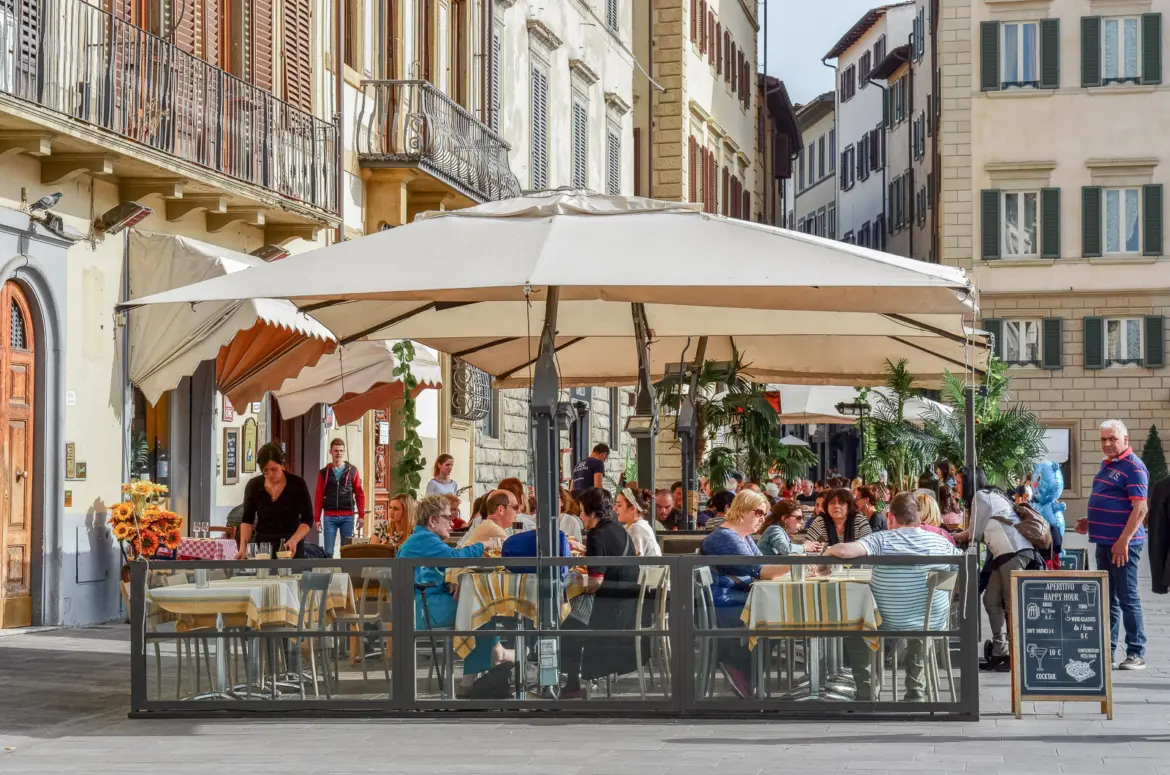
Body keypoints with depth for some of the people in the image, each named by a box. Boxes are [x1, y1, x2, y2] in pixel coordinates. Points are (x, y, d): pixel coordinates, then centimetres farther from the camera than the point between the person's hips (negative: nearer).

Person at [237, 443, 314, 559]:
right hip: (261, 544, 2)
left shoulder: (297, 484, -10)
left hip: (291, 547, -2)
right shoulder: (253, 485, -4)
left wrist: (294, 540, -25)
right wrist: (243, 546, -11)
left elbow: (307, 519, -8)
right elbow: (247, 519, 4)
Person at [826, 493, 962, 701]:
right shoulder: (941, 542, -6)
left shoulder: (882, 540, -17)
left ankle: (866, 695, 27)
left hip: (889, 625, -3)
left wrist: (829, 551, -6)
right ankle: (916, 693, 42)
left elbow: (845, 551, -29)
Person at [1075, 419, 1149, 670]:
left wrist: (1124, 541, -23)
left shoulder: (1133, 467, -12)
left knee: (1127, 598, -6)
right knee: (1107, 599, 12)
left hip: (1122, 545, -9)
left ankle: (1137, 654, -1)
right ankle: (1106, 650, 18)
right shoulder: (1107, 465, 16)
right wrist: (1091, 523, 13)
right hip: (1104, 543, 9)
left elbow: (1140, 508, -18)